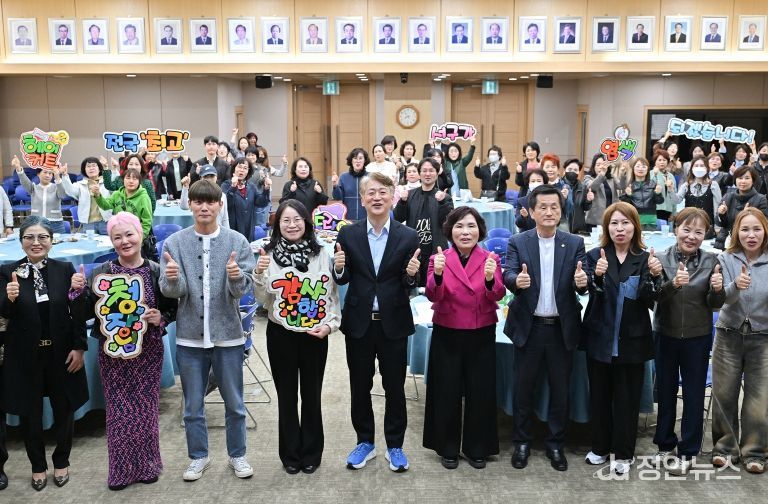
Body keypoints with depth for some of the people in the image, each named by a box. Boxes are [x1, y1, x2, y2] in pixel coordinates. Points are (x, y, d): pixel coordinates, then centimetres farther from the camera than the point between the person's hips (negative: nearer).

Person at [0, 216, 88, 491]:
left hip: (61, 352, 0)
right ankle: (38, 465, 34)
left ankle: (61, 462, 36)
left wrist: (79, 347, -6)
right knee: (30, 412, 13)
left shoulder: (65, 269, -4)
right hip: (24, 355, 0)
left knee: (64, 409, 13)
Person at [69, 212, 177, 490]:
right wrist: (78, 290, -17)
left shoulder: (156, 272, -4)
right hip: (113, 353, 0)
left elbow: (173, 309, 5)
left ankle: (146, 465, 29)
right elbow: (84, 315, -1)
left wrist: (161, 318, -15)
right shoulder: (101, 272, -3)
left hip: (147, 351, 0)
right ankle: (121, 469, 24)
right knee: (118, 411, 5)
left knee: (146, 408, 8)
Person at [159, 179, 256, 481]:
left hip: (228, 334, 0)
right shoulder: (174, 243, -2)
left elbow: (243, 289, -11)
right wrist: (172, 279, -30)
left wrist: (236, 277, -33)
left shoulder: (237, 241, -4)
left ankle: (237, 454, 31)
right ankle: (198, 456, 33)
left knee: (234, 403, 12)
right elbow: (171, 292, -8)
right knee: (193, 405, 14)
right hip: (190, 336, 1)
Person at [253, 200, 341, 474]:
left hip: (314, 333, 0)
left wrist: (329, 324, -11)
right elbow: (263, 299, -2)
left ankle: (311, 453, 27)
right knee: (286, 395, 11)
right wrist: (259, 274, -18)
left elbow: (331, 294, 1)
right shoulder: (269, 255, -4)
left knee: (312, 394, 10)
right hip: (280, 333, 0)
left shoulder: (321, 254, -4)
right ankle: (290, 454, 27)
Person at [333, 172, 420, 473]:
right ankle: (365, 442, 31)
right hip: (359, 323, 1)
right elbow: (343, 280, 2)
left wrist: (411, 275, -23)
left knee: (394, 387, 10)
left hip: (393, 323, -1)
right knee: (360, 386, 13)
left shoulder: (408, 237, -3)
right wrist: (339, 269, -20)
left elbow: (410, 286, -1)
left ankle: (395, 445, 27)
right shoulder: (348, 234, -1)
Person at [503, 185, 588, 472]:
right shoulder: (518, 242, -1)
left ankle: (556, 444, 28)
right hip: (529, 327, -1)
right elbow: (508, 274, -14)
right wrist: (516, 280, -37)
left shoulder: (575, 243, 2)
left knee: (560, 389, 11)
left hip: (562, 328, 1)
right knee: (523, 387, 10)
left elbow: (580, 282, -6)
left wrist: (582, 281, -30)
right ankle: (522, 442, 26)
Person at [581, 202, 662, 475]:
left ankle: (623, 453, 22)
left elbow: (648, 301, -8)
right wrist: (598, 276, -37)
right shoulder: (595, 256, -2)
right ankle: (600, 447, 28)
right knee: (599, 395, 11)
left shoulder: (645, 259, 0)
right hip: (600, 338, 0)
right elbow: (593, 291, -16)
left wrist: (654, 276, -25)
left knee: (628, 397, 7)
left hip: (632, 339, 0)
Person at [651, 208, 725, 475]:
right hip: (666, 335, 0)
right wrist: (672, 284, -31)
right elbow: (654, 298, -13)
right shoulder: (661, 259, -8)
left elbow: (715, 304, -3)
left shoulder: (711, 261, -6)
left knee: (694, 395, 9)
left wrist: (717, 289, -24)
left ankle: (688, 450, 23)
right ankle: (665, 445, 29)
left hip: (698, 338, 0)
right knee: (666, 392, 13)